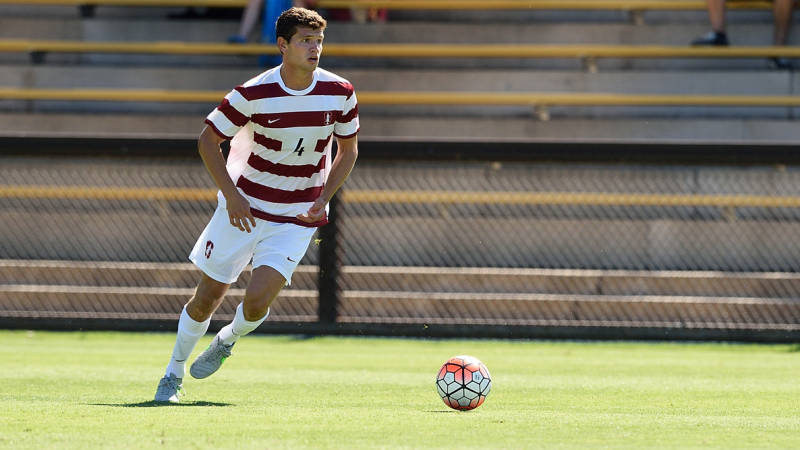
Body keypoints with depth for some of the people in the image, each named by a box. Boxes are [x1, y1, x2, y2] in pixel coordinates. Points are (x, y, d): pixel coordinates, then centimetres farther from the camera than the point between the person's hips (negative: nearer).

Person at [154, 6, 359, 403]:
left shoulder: (340, 93, -8)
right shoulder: (254, 94, -16)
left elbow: (348, 150, 8)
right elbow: (208, 140, -6)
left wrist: (324, 198, -6)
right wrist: (231, 195, -14)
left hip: (296, 218, 1)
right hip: (244, 207, -1)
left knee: (257, 301, -15)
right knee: (206, 298, 4)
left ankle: (226, 341, 19)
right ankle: (173, 374, 26)